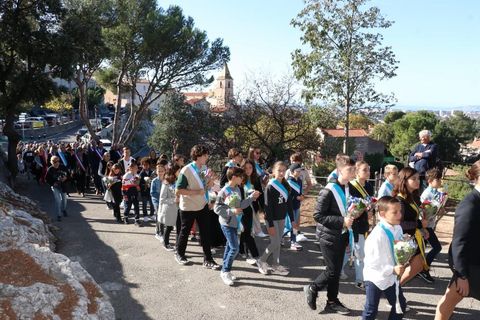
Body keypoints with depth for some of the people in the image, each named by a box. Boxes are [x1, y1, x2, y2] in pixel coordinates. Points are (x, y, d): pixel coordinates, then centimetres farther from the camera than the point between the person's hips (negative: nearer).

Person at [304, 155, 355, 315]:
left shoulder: (348, 189, 3)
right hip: (329, 236, -7)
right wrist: (342, 221, -25)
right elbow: (318, 215, -22)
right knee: (332, 270, -1)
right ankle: (312, 289, 24)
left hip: (341, 236, 7)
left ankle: (332, 302, 28)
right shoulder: (328, 191, -21)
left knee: (337, 270, 14)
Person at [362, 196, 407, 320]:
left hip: (391, 277, 7)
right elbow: (372, 262, -26)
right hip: (375, 278, -7)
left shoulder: (398, 229, -5)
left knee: (400, 305, 19)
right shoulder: (377, 234, -27)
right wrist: (392, 269, -28)